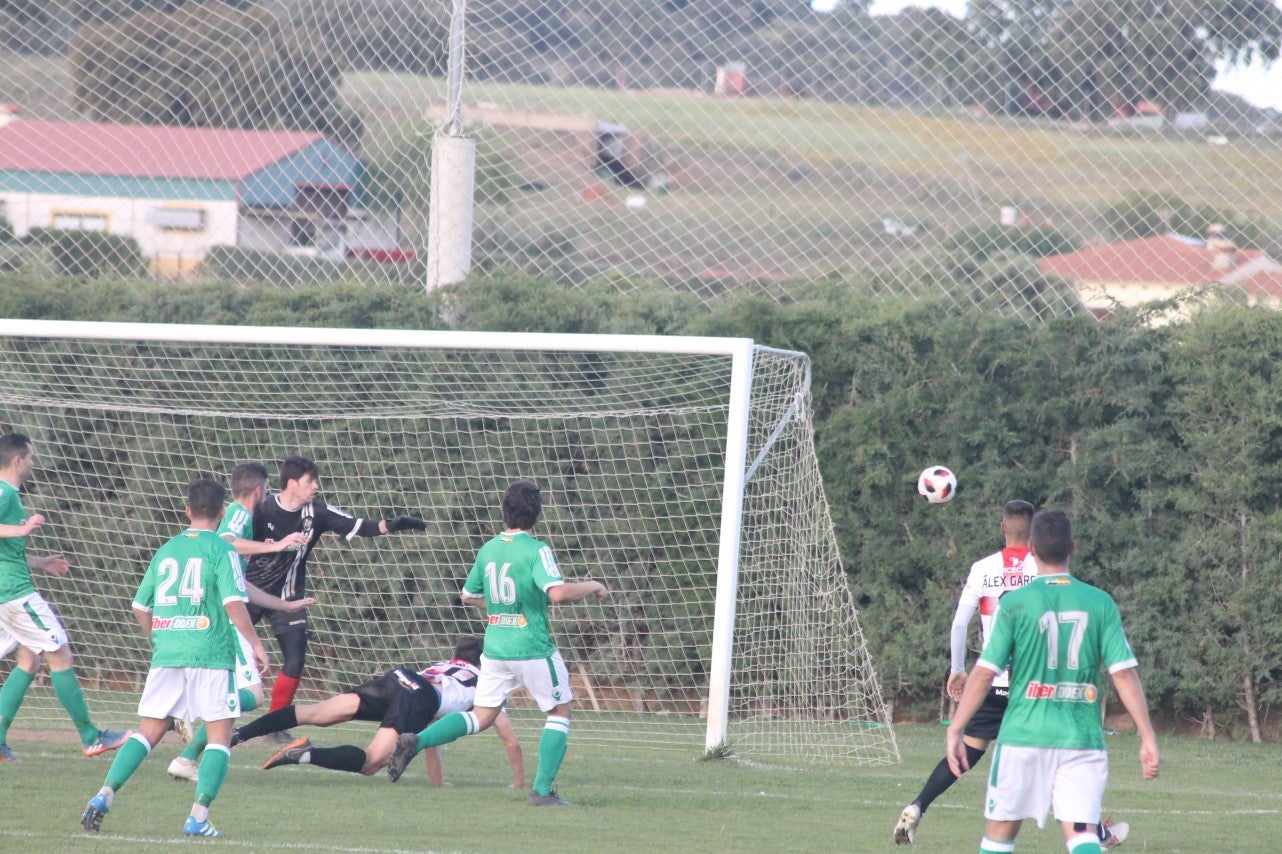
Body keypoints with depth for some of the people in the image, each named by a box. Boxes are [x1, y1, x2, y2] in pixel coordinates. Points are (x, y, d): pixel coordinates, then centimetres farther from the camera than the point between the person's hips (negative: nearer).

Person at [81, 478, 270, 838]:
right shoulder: (221, 550, -3)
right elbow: (234, 603, -13)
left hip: (166, 657, 5)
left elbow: (140, 607, 17)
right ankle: (198, 816, -12)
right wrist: (255, 644, -2)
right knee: (220, 734, 1)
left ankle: (104, 795, -5)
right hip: (210, 657, -5)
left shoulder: (166, 550, 14)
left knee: (149, 731, 11)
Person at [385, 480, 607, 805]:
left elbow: (468, 595, 18)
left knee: (481, 716, 13)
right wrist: (592, 587, -10)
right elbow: (558, 592, -27)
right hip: (534, 650, -6)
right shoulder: (536, 551, -14)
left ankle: (415, 742, -5)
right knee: (559, 712, 11)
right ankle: (542, 790, 4)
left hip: (495, 648, 6)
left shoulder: (488, 550, 6)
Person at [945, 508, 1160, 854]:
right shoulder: (1100, 603, 2)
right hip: (1083, 740, 1)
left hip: (1024, 737, -1)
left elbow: (984, 673, -5)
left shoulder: (1016, 603, -4)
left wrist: (955, 731, 1)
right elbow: (1125, 673, -2)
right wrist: (1147, 738, 1)